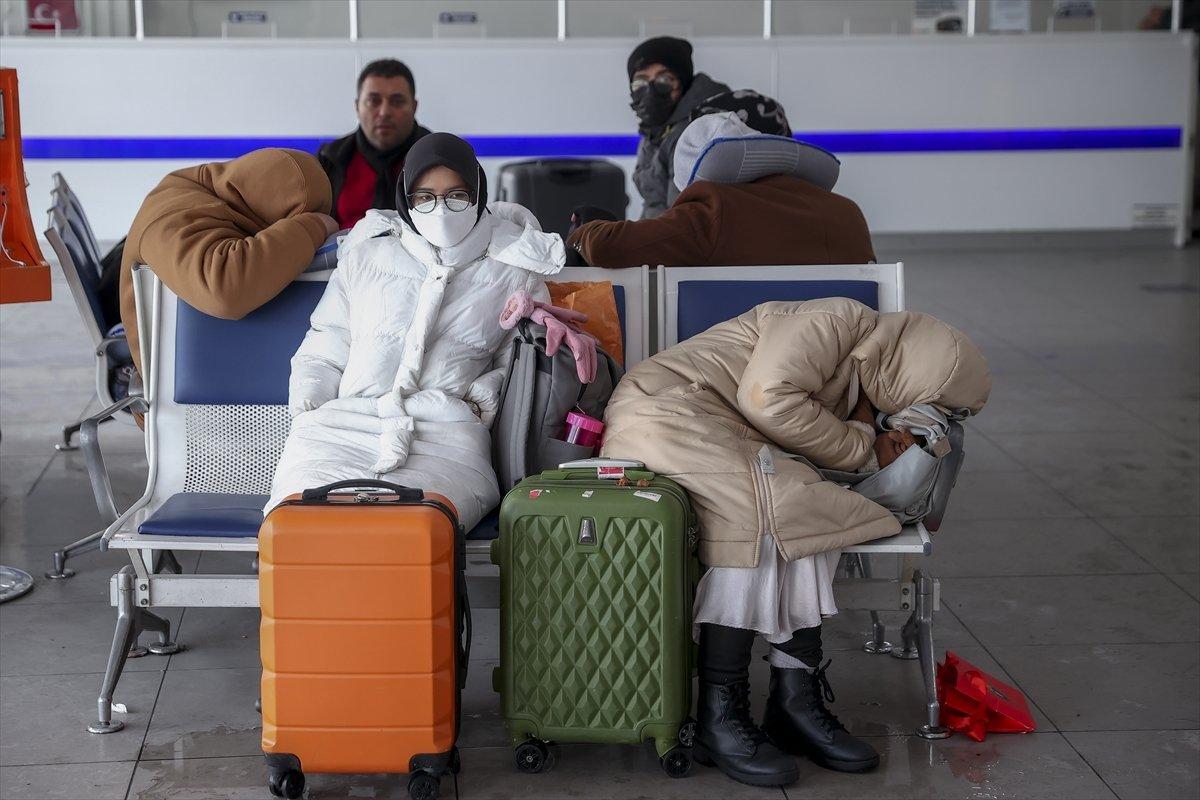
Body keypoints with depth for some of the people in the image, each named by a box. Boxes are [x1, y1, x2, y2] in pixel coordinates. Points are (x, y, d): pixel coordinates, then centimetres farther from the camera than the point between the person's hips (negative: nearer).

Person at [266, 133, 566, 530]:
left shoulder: (513, 273, 19)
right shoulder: (366, 255, 24)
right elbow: (322, 352, 25)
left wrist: (484, 394, -4)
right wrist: (306, 406, 6)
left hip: (446, 433, -2)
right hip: (342, 426, 2)